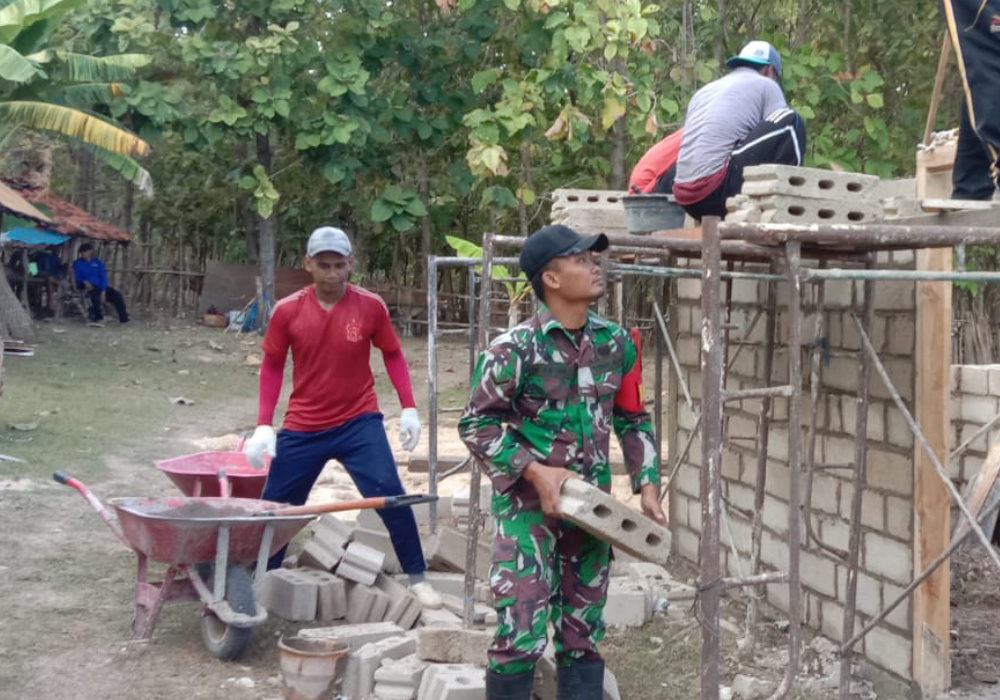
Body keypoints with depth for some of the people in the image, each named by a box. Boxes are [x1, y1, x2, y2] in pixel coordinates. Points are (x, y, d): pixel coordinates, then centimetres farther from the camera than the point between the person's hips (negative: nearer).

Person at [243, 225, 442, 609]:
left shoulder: (371, 306, -9)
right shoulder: (287, 311, -9)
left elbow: (392, 354, 5)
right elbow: (272, 367, 2)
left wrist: (409, 408, -2)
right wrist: (263, 425, -4)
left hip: (359, 422, -1)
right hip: (302, 428, 1)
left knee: (389, 494, -12)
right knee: (276, 504, 8)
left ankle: (417, 578, 4)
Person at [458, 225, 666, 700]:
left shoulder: (615, 343, 3)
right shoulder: (516, 348, -13)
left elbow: (633, 419, 14)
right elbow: (475, 423, -9)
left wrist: (647, 485, 4)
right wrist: (535, 471, -17)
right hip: (528, 505, -5)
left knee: (583, 635, 13)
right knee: (520, 635, -7)